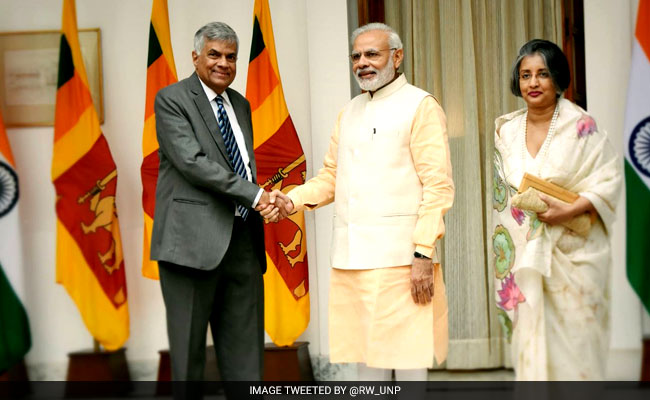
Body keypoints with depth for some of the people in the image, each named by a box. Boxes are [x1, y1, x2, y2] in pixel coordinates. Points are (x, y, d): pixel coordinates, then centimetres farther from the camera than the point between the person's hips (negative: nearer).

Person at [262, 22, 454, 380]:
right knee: (364, 352, 12)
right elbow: (331, 175, 19)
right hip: (351, 257, 6)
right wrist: (293, 200, 0)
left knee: (406, 357, -2)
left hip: (399, 256, -6)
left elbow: (438, 186, -9)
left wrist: (424, 254, -16)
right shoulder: (349, 113, 18)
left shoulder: (420, 106, -2)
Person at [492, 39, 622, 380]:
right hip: (524, 253, 3)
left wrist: (569, 211, -18)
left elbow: (609, 179, -7)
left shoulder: (581, 127, -5)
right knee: (531, 336, 1)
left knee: (575, 334, -1)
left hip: (573, 250, -3)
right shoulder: (506, 130, 8)